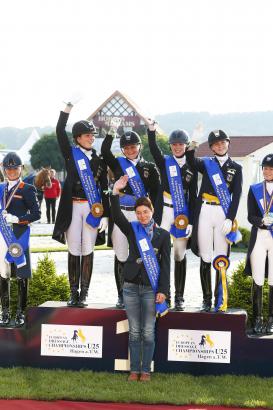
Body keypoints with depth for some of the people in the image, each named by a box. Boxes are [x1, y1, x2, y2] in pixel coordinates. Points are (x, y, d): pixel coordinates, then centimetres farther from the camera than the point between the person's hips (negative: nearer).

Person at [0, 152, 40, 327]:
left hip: (20, 238, -4)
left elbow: (36, 214, -7)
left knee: (21, 276, 1)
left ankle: (21, 312, 8)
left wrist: (17, 219, -17)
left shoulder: (27, 189, -2)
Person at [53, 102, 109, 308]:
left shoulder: (99, 160, 9)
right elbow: (60, 132, -7)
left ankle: (84, 294, 4)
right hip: (73, 206, -1)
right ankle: (74, 293, 8)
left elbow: (104, 188, 8)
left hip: (93, 208, 1)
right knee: (74, 250, 2)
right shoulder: (71, 154, 5)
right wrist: (68, 107, -14)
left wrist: (105, 214, 2)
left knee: (88, 250, 0)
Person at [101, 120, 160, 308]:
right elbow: (105, 151, -8)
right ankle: (121, 296, 9)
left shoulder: (150, 168, 8)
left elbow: (155, 193, 6)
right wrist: (112, 131, -17)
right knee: (120, 256, 2)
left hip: (140, 215, -1)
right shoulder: (117, 164, 10)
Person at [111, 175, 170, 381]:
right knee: (134, 331, 7)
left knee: (148, 331, 2)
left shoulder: (163, 235, 2)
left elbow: (166, 264, -1)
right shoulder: (132, 230, 6)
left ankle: (145, 370, 11)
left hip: (151, 288, -2)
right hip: (131, 287, 2)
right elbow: (117, 216, -12)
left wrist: (163, 290, -8)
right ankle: (134, 370, 14)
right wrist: (116, 192, -24)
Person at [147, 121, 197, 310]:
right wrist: (151, 131, -32)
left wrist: (191, 221, -2)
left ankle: (179, 297, 9)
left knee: (180, 255, 4)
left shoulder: (191, 168, 7)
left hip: (184, 214, 1)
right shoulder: (164, 162, 6)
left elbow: (193, 196, 4)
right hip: (165, 211, -1)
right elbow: (154, 150, -15)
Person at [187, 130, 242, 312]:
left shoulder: (236, 168, 10)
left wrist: (230, 218, -8)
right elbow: (191, 161, -11)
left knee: (221, 258, -4)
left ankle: (221, 300, -1)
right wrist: (193, 143, -28)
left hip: (224, 213, -1)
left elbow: (236, 195, 2)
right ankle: (206, 299, 10)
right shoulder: (206, 163, 12)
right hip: (205, 212, 1)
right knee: (205, 257, 2)